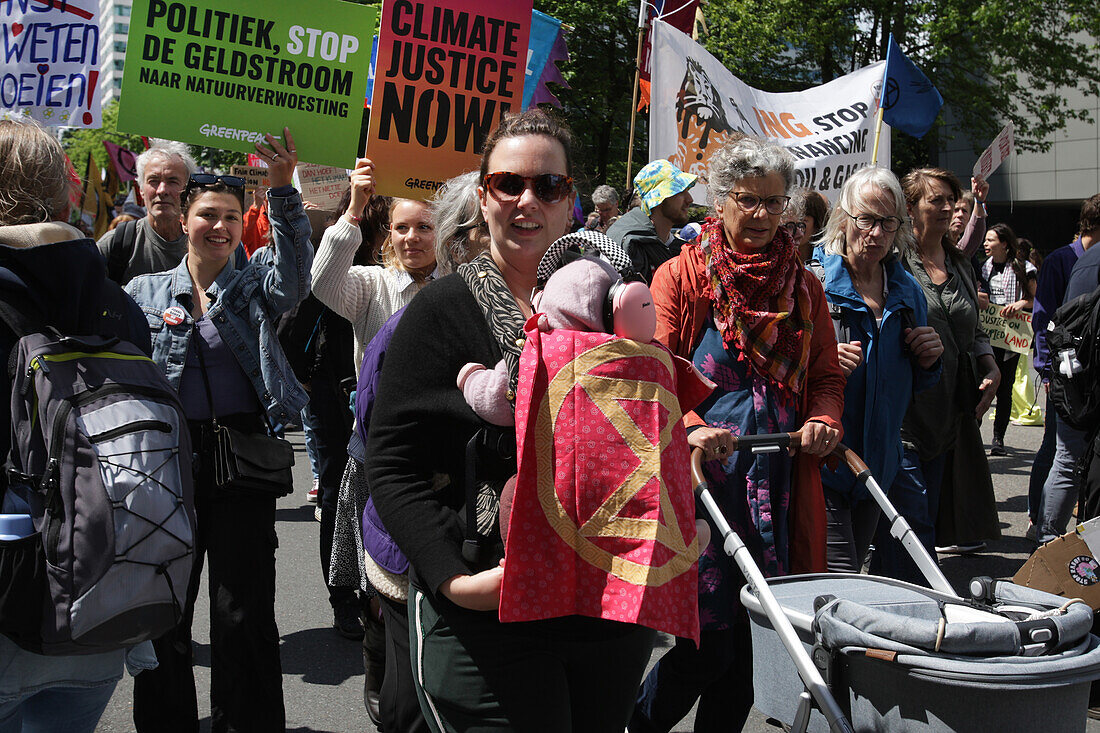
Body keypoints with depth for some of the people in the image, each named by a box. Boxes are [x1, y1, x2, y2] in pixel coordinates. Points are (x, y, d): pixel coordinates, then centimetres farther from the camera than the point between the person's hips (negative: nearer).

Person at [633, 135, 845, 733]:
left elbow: (825, 376, 17)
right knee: (706, 641, -4)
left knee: (750, 639, 9)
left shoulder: (803, 285, 14)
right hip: (701, 478, -4)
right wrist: (689, 430, -22)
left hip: (777, 483, 5)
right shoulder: (682, 274, 1)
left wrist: (823, 421, -4)